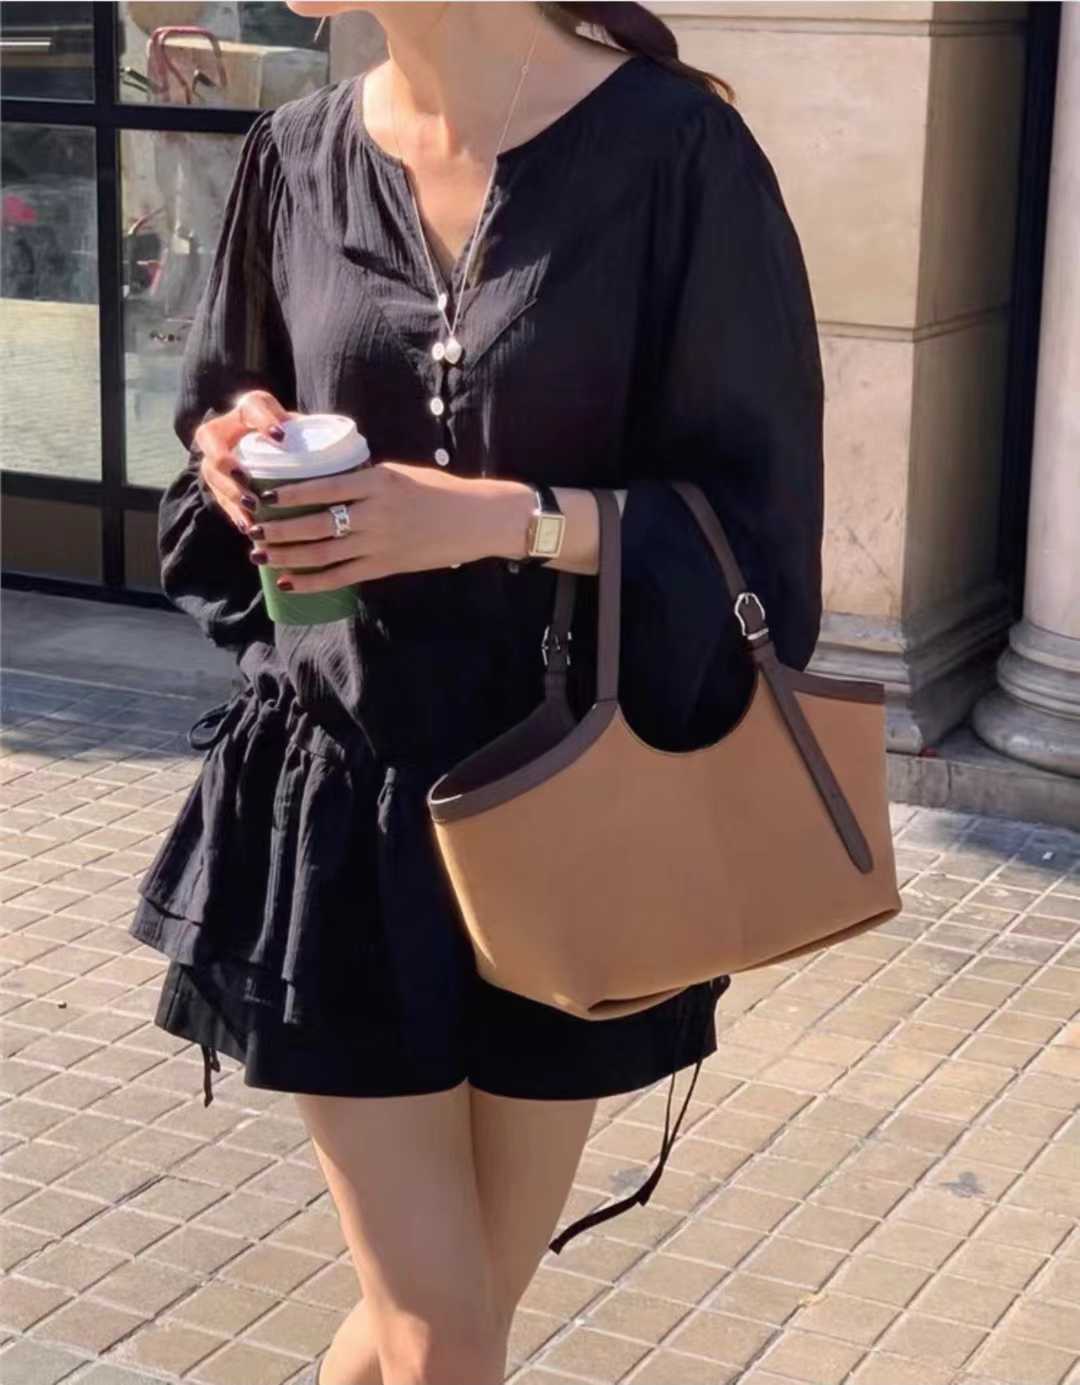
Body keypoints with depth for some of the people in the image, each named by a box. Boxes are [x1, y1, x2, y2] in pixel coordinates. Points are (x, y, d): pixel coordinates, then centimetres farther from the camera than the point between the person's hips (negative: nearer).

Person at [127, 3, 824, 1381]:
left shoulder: (670, 151, -11)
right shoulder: (297, 158, 1)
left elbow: (749, 510, -10)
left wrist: (494, 515, -23)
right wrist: (244, 459, -8)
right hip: (344, 800, 1)